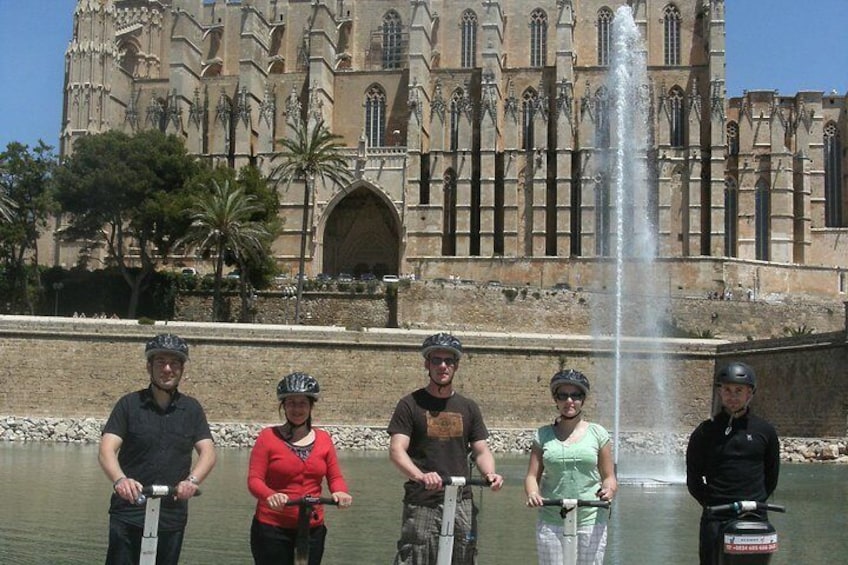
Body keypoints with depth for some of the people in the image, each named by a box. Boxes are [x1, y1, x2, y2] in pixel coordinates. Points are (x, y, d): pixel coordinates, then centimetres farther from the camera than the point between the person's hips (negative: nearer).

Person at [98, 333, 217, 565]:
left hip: (172, 517, 2)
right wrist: (119, 480, -30)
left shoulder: (192, 409, 7)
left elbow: (208, 452, -2)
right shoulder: (130, 404, 0)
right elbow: (107, 450, -9)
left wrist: (192, 480, -23)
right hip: (129, 514, -2)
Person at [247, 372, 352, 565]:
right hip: (272, 529, -3)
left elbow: (335, 477, 5)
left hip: (313, 529, 3)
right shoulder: (269, 437, -4)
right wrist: (270, 495, -31)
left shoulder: (323, 439, 6)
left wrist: (340, 492, -18)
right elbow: (254, 479, -10)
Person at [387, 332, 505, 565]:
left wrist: (490, 473, -12)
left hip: (461, 503, 4)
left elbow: (481, 451, 11)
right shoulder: (411, 404, 1)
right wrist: (421, 476, -28)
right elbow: (396, 450, -9)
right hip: (421, 504, -4)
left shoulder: (468, 407, 13)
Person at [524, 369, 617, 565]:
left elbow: (609, 477, 7)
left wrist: (609, 490, -16)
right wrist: (532, 493, -17)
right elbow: (533, 475, 5)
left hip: (590, 521, -1)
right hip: (551, 522, 1)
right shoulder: (544, 435, 8)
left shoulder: (597, 433, 5)